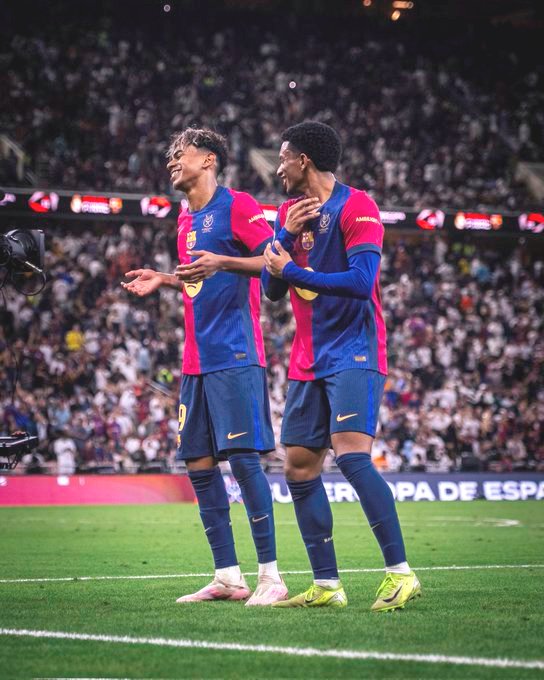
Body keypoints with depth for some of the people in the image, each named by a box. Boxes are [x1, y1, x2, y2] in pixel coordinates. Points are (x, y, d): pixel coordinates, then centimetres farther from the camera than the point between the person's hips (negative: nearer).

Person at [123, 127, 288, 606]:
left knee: (243, 457, -12)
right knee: (199, 464, 6)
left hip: (235, 355, -9)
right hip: (197, 360, 9)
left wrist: (223, 262, -24)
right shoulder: (186, 219, 19)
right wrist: (164, 280, 15)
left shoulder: (237, 205, -6)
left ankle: (270, 575, -7)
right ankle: (227, 577, 11)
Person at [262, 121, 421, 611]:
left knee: (352, 454, -21)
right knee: (299, 467, 3)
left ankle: (401, 573, -18)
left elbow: (361, 281, -20)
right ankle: (326, 586, 9)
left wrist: (291, 269, -14)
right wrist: (286, 235, -5)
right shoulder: (290, 211, 15)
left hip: (354, 353, -8)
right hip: (309, 362, 8)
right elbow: (272, 290, 11)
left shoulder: (355, 206, -9)